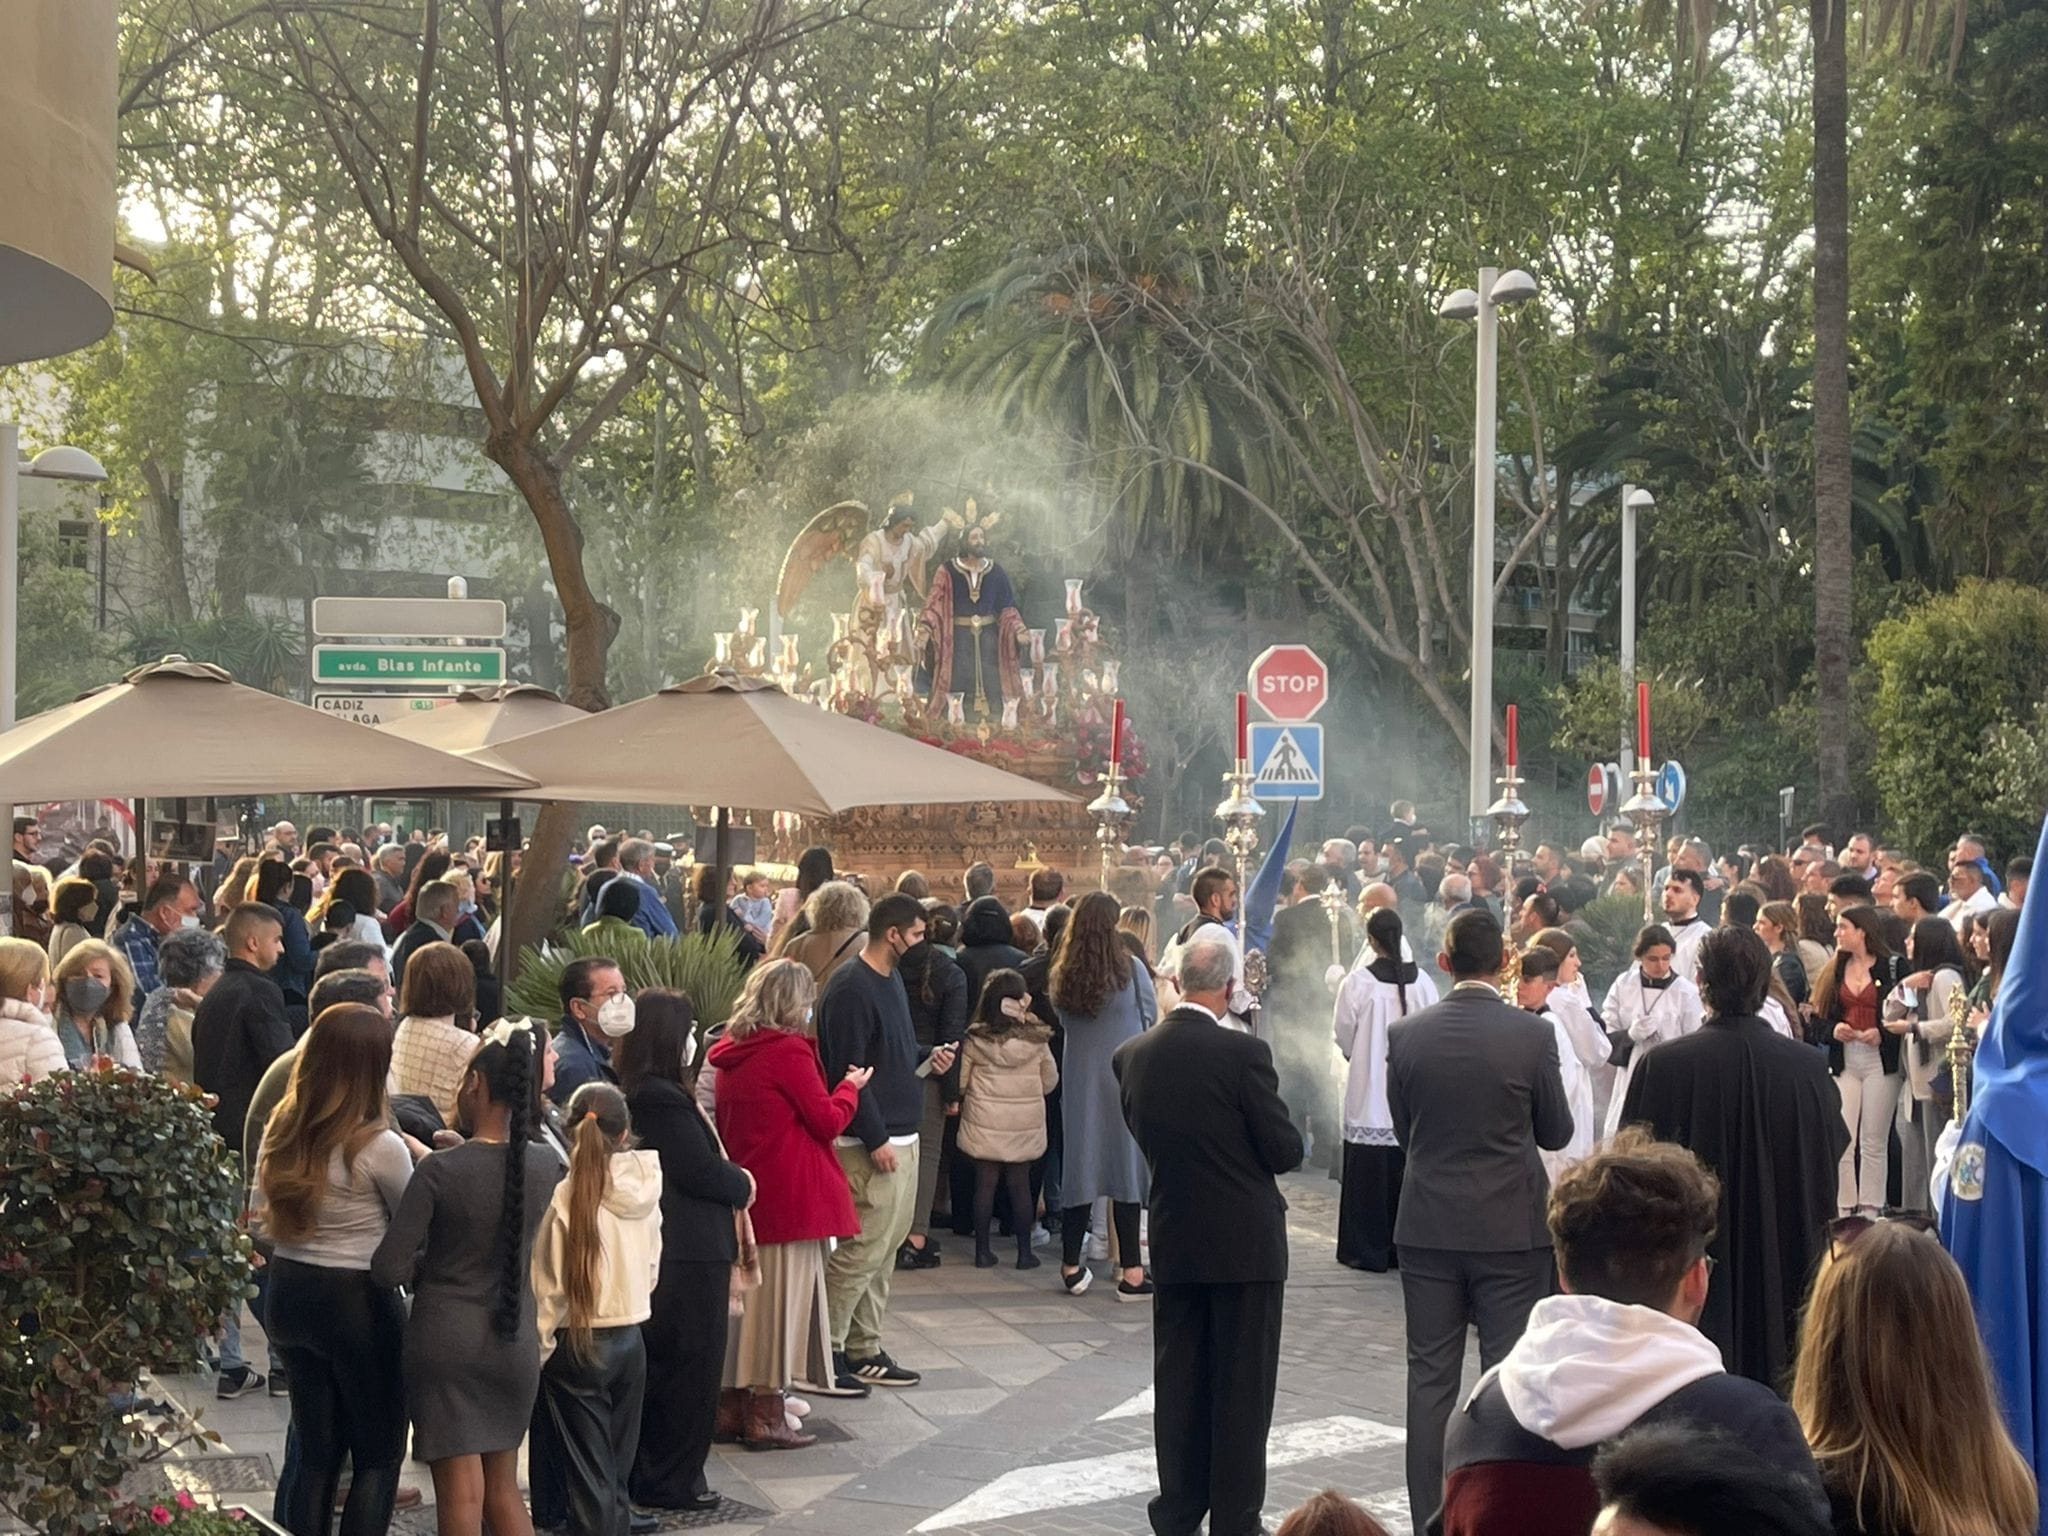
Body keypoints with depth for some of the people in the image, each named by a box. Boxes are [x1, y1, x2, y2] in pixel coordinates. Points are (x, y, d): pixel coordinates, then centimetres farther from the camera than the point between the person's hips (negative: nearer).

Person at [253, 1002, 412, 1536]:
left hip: (289, 1294, 6)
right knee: (379, 1453, 6)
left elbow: (262, 1220, 10)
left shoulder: (281, 1131, 2)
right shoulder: (380, 1146, -18)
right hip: (359, 1302, -6)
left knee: (315, 1449, 16)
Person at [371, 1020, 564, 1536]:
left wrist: (424, 1265, 6)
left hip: (446, 1342, -4)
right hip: (516, 1344, 4)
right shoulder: (545, 1166, -5)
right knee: (503, 1487, 17)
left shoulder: (439, 1171, -17)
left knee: (461, 1494, 3)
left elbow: (388, 1269, -15)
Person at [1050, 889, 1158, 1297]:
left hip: (1079, 1080, 4)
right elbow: (1151, 1018, 2)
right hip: (1125, 1077, -4)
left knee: (1080, 1166, 10)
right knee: (1127, 1169, 0)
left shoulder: (1061, 977, 1)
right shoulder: (1131, 971, -9)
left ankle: (1071, 1266, 15)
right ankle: (1131, 1274, 2)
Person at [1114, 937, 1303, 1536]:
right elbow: (1285, 1150, -12)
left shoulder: (1131, 1056, -2)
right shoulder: (1243, 1053, -18)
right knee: (1242, 1386, 4)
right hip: (1246, 1240, -4)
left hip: (1173, 1239, 5)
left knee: (1179, 1380, 13)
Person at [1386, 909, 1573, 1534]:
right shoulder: (1533, 1035, -11)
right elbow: (1557, 1133, 0)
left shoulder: (1405, 1035, -5)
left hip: (1428, 1226, 2)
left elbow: (1403, 1129, 5)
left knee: (1430, 1378, 10)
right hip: (1512, 1227, -2)